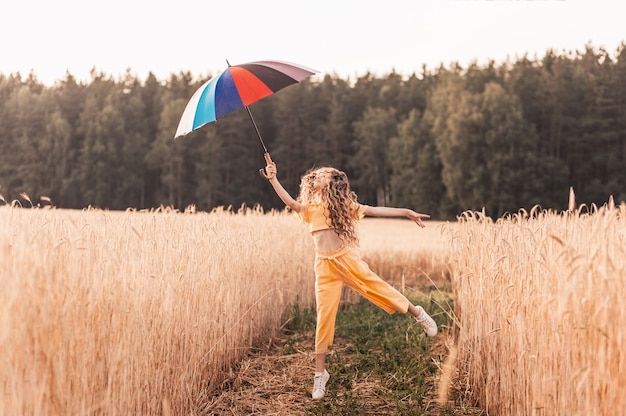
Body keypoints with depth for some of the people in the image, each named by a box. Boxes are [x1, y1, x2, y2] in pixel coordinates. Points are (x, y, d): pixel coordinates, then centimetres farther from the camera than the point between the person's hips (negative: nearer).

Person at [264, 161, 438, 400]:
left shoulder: (344, 206, 8)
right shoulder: (311, 208, 10)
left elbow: (375, 211, 5)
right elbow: (291, 203, -7)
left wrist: (407, 212, 0)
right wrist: (273, 179, -17)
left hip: (347, 260, -1)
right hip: (325, 266, 1)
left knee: (379, 289, -1)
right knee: (324, 317, 1)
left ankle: (418, 313, 28)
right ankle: (320, 373, 11)